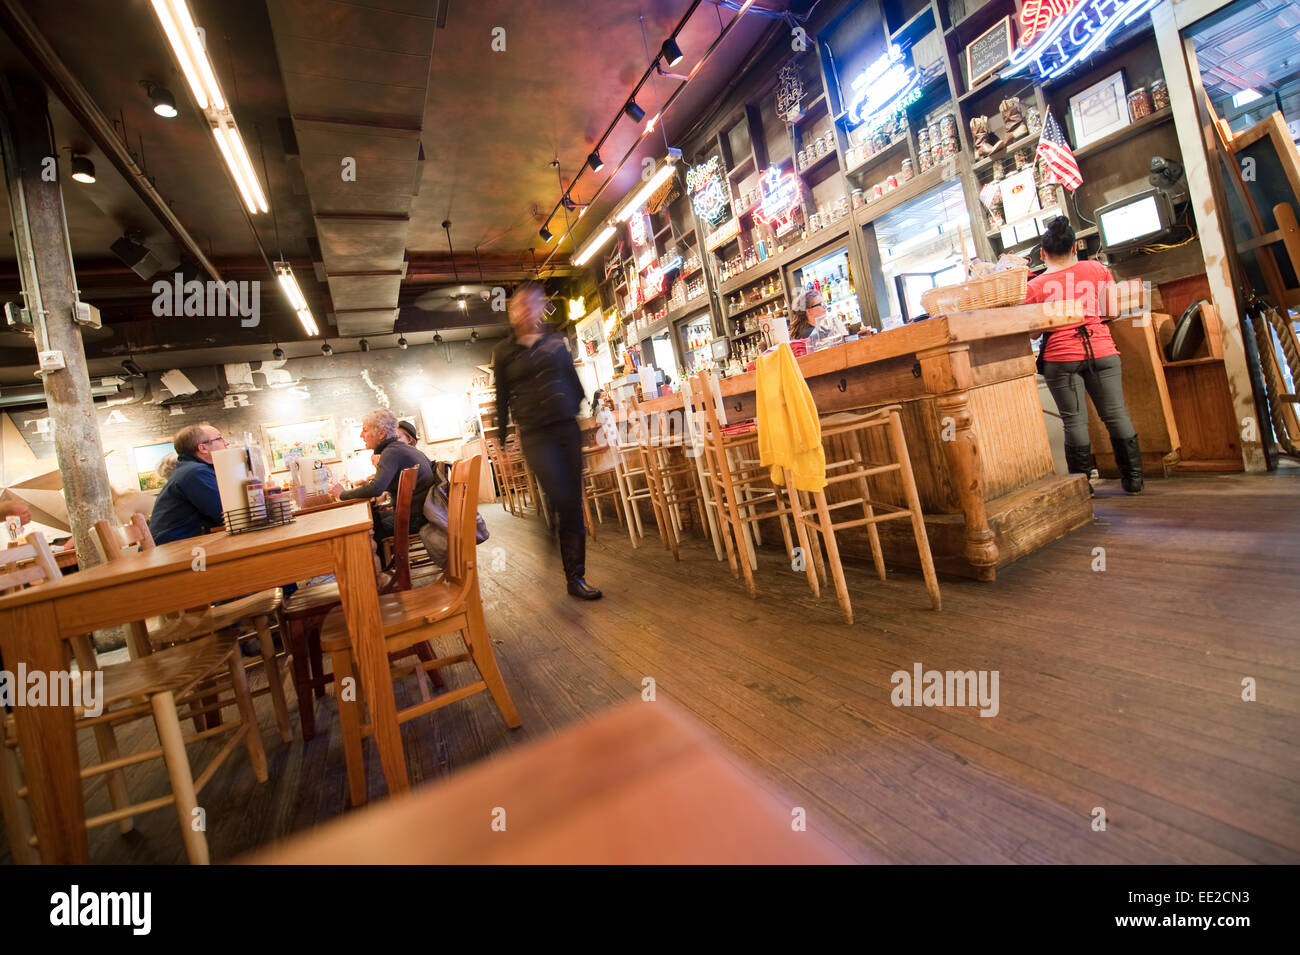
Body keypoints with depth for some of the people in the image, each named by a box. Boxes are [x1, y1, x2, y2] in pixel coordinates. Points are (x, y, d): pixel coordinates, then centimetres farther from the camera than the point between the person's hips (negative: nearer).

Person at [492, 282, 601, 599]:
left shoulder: (556, 343, 13)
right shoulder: (504, 351, 8)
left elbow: (576, 386, 18)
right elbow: (502, 399, 9)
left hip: (568, 429, 3)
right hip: (535, 435, -3)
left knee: (573, 504, 3)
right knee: (563, 501, -15)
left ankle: (576, 577, 12)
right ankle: (574, 576, 9)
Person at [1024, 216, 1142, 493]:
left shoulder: (1035, 286, -2)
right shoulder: (1097, 269, 8)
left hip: (1060, 358, -3)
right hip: (1101, 350, 3)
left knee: (1074, 420, 1)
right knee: (1116, 414, 8)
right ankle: (1133, 478, 16)